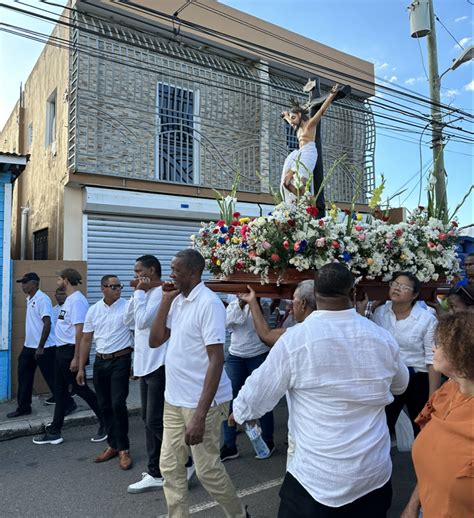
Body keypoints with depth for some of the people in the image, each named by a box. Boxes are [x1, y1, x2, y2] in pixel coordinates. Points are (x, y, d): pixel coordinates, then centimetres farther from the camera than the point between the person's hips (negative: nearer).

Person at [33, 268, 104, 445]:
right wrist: (65, 353, 14)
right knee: (60, 390, 14)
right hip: (62, 351, 10)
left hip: (70, 351, -10)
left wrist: (76, 358, -24)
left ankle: (105, 422, 14)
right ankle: (54, 432, 24)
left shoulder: (77, 300, -18)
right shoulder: (69, 299, 14)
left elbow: (80, 330, -23)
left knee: (80, 388, 0)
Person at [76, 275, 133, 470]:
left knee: (118, 404, -7)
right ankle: (113, 445, 26)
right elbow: (86, 340, 9)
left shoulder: (127, 306, -8)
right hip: (100, 361, 5)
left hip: (120, 360, -5)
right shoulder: (93, 310, 5)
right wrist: (81, 368, 8)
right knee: (104, 406, 11)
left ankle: (123, 449, 7)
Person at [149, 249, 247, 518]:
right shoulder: (177, 300, 6)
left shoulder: (209, 303, -18)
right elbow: (155, 341, 6)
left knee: (208, 469, 7)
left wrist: (200, 415, -25)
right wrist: (166, 302, -4)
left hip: (202, 402, -7)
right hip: (174, 399, 7)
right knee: (170, 466, 14)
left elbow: (216, 361, -22)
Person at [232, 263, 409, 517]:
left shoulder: (295, 339, -20)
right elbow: (400, 385, 14)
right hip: (375, 474, 4)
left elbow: (253, 401, -10)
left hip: (317, 478, -3)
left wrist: (239, 413, 12)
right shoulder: (383, 338, -8)